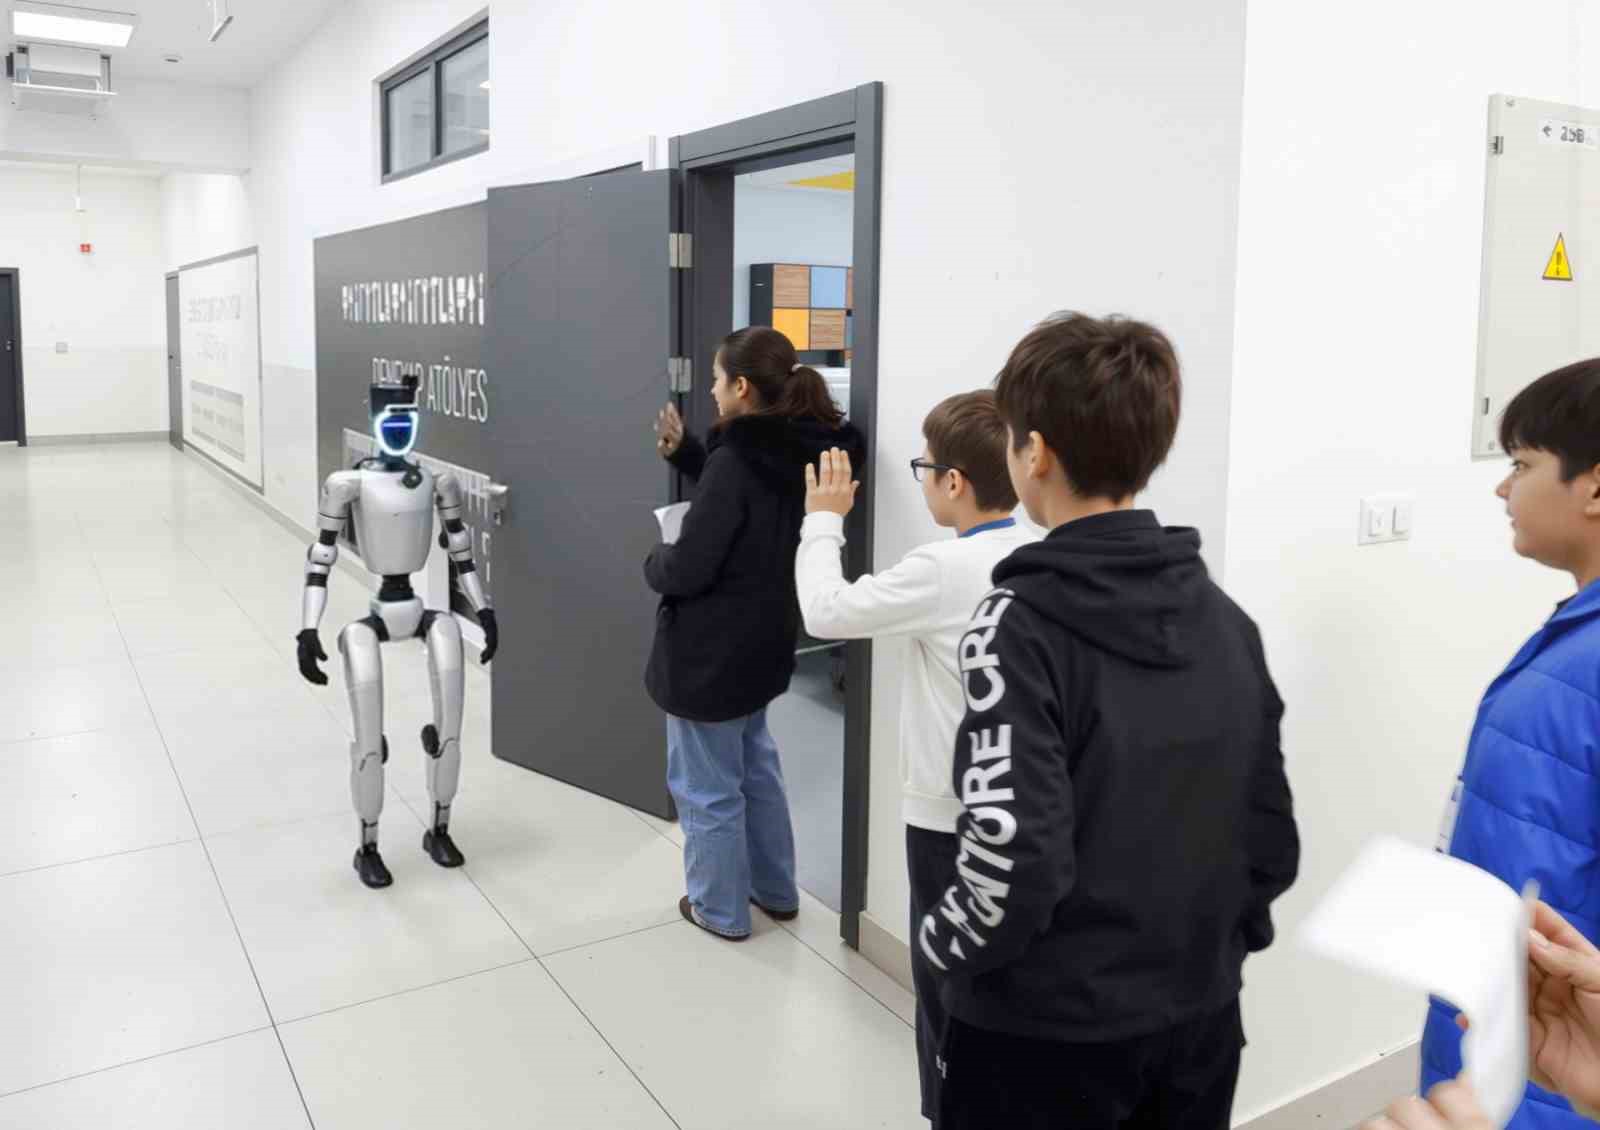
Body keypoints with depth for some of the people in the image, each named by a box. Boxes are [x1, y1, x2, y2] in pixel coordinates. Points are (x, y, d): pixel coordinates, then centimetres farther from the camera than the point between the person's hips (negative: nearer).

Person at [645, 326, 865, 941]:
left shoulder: (736, 460, -26)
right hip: (761, 638, 9)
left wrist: (655, 560, -3)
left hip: (709, 649, -9)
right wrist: (685, 453, 7)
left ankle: (721, 909, 26)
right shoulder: (798, 454, -1)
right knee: (755, 765, 26)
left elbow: (687, 570, -24)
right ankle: (775, 889, 37)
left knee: (706, 786, 10)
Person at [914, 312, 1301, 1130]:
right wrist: (1219, 946, 15)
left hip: (1044, 1032, -5)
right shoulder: (1227, 619, -1)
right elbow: (1272, 838, 2)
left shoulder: (1021, 622, -20)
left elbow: (1013, 857, -25)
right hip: (1200, 1018, 6)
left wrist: (940, 948, -8)